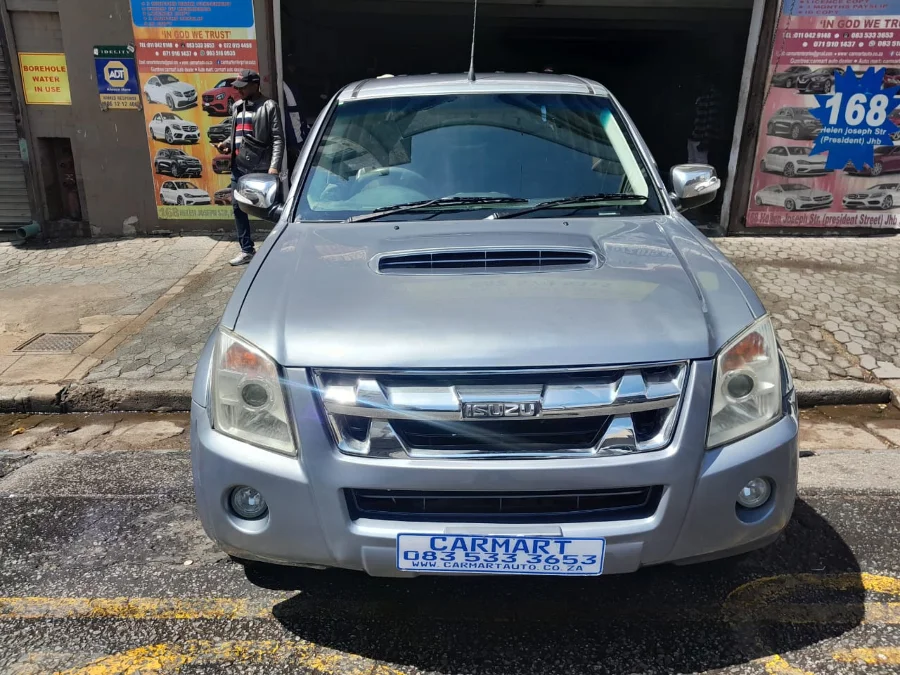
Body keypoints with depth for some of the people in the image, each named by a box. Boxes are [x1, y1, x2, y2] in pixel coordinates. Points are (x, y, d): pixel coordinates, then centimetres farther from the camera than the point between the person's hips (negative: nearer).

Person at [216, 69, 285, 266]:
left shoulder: (268, 106, -3)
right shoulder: (237, 107, 17)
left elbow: (278, 139, -10)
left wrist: (274, 166, -19)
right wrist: (227, 143, 4)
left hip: (260, 168, -7)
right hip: (238, 167, 7)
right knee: (238, 207, 9)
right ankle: (247, 250, 19)